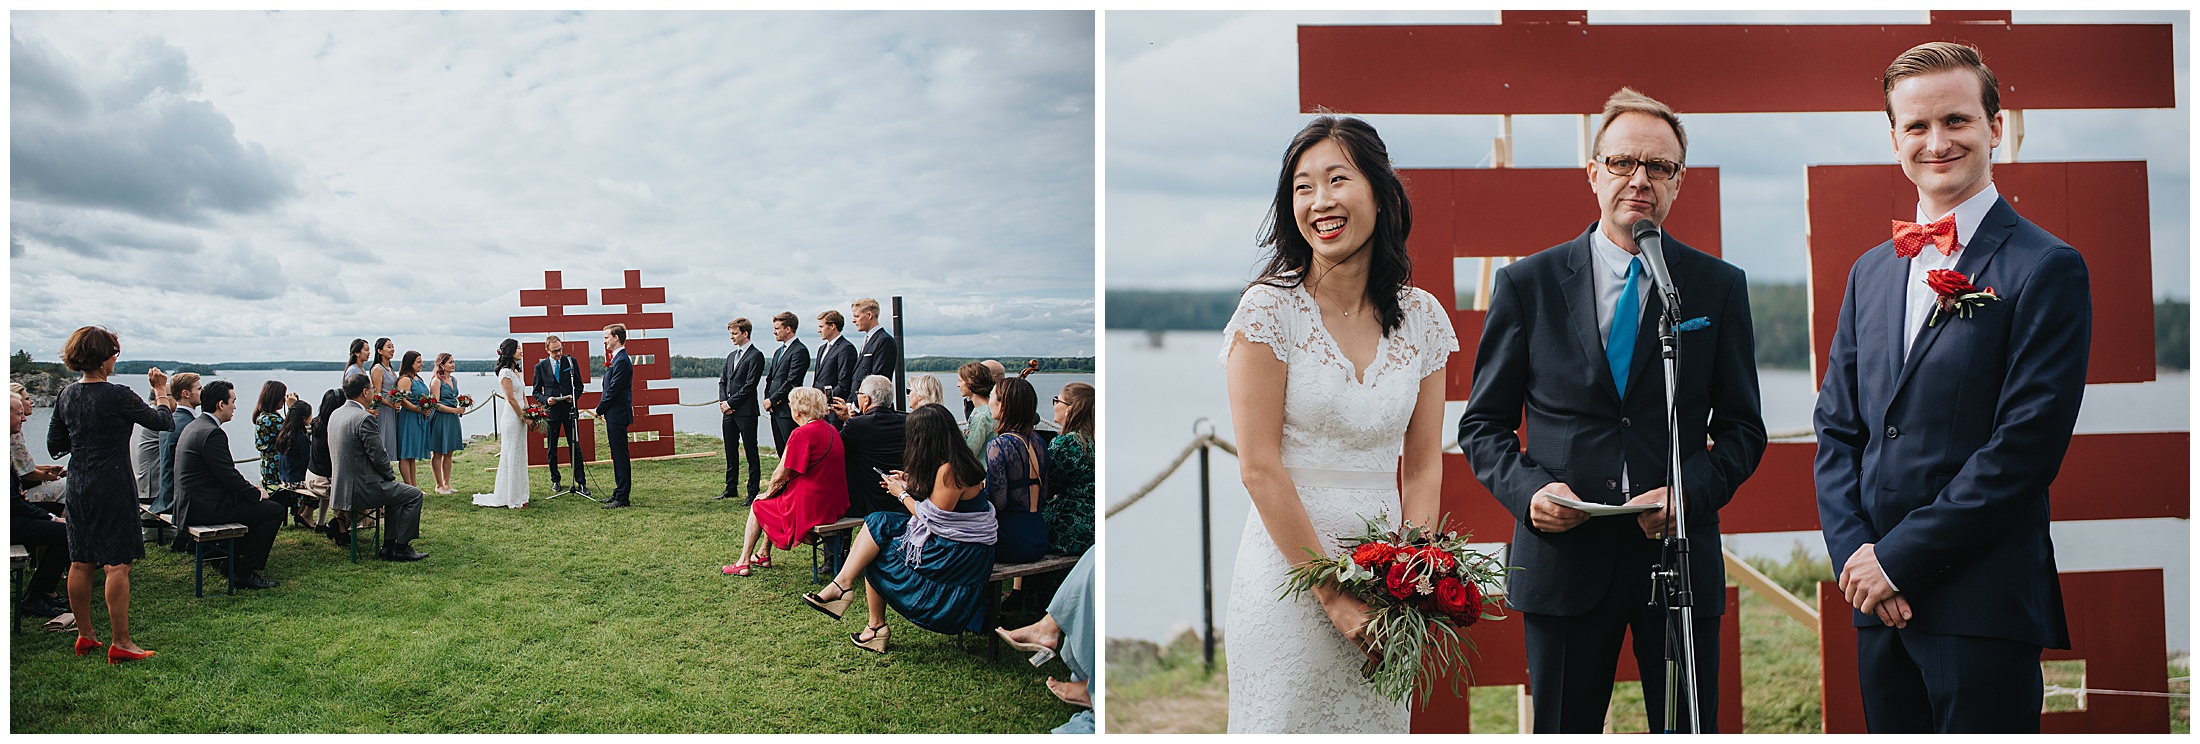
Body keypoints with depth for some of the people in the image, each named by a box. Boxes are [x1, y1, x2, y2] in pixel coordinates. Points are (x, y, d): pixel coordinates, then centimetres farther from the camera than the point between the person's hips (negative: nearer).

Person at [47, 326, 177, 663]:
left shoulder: (66, 395, 5)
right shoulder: (117, 396, -15)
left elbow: (54, 445, 13)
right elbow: (163, 422, -5)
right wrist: (161, 391, 10)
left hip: (77, 488, 7)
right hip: (112, 487, -7)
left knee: (80, 562, 13)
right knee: (117, 564, -4)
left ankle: (85, 636, 23)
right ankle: (121, 643, -3)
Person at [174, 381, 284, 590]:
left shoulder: (194, 427, 15)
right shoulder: (212, 433, -19)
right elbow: (229, 476, -21)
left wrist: (251, 489, 12)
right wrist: (257, 493, -5)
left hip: (191, 505, 11)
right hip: (206, 508, -11)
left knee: (254, 502, 27)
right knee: (273, 510, -9)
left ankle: (233, 558, 28)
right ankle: (246, 573, -5)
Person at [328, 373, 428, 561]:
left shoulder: (335, 415, 10)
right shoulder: (364, 418, -20)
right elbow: (378, 456, -18)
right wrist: (391, 475, 2)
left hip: (341, 486, 10)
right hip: (361, 488, -10)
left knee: (396, 491, 27)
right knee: (413, 495, 4)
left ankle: (389, 546, 23)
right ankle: (401, 548, 7)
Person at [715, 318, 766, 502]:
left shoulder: (755, 356, -7)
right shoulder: (731, 356, 18)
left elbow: (750, 385, -13)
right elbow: (722, 381, 18)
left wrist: (730, 403, -12)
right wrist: (723, 402, 1)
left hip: (745, 411, -8)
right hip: (729, 411, 8)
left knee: (751, 452, -3)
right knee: (731, 451, 13)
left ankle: (753, 492, 0)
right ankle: (731, 488, 21)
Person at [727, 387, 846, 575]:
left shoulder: (802, 434, -18)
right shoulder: (831, 430, 7)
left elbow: (780, 475, -13)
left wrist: (768, 493, 7)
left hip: (810, 508, -8)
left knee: (758, 506, 15)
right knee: (776, 498, 29)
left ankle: (743, 563, 21)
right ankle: (763, 555, 38)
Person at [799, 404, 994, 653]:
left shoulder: (949, 470, -22)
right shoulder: (954, 461, 6)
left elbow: (933, 518, -19)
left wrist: (902, 493, -6)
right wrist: (912, 484, 7)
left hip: (959, 554, -9)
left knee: (875, 556, -1)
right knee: (879, 523, 1)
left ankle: (876, 627, 11)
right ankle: (842, 585, -3)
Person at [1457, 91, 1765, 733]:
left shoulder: (1720, 287, 6)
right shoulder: (1526, 284, 3)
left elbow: (1742, 427, 7)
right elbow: (1483, 423, 6)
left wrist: (1689, 492, -11)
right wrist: (1528, 488, -13)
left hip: (1680, 553, 1)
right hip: (1563, 557, 0)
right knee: (1562, 733, 10)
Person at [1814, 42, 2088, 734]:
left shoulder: (2046, 269, -6)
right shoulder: (1871, 272, 13)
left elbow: (2027, 444, -13)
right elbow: (1836, 427, 11)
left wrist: (1900, 558, -13)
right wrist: (1854, 555, -4)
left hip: (1984, 606, -5)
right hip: (1877, 601, 5)